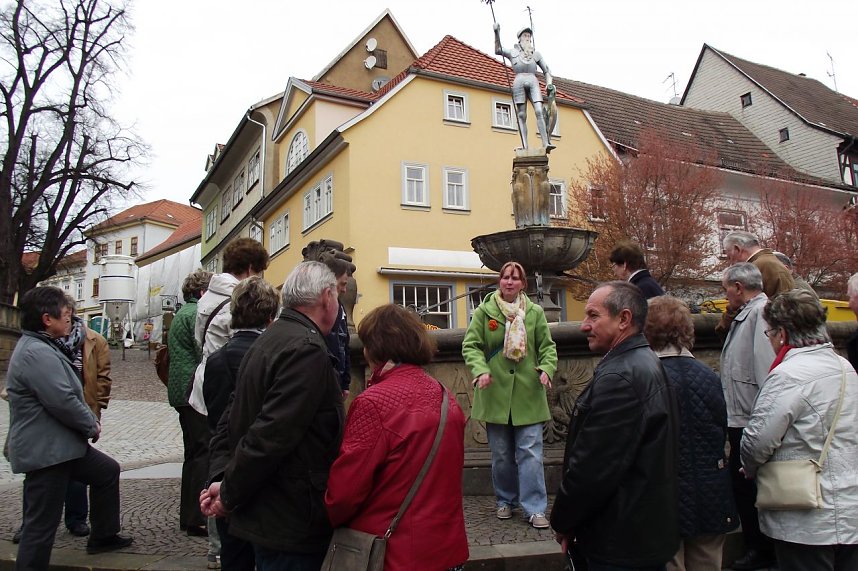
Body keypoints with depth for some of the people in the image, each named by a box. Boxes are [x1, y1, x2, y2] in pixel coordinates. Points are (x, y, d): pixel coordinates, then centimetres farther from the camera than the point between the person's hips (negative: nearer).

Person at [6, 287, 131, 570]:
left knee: (107, 471, 23)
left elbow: (73, 393, 18)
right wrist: (92, 425, -11)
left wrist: (90, 420, 6)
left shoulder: (44, 347, 13)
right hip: (44, 450, -11)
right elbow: (63, 401, -27)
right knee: (42, 523, -3)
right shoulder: (37, 353, -23)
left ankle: (102, 536, 35)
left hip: (60, 444, 11)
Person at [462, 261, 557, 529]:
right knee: (501, 454, 12)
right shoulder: (484, 312, 0)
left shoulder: (535, 312, 4)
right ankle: (506, 501, 30)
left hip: (528, 395, 0)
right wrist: (480, 370, -20)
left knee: (530, 453, -2)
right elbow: (470, 345, -2)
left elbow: (547, 346, 8)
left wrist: (547, 368, -11)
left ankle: (535, 508, 8)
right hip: (495, 394, 0)